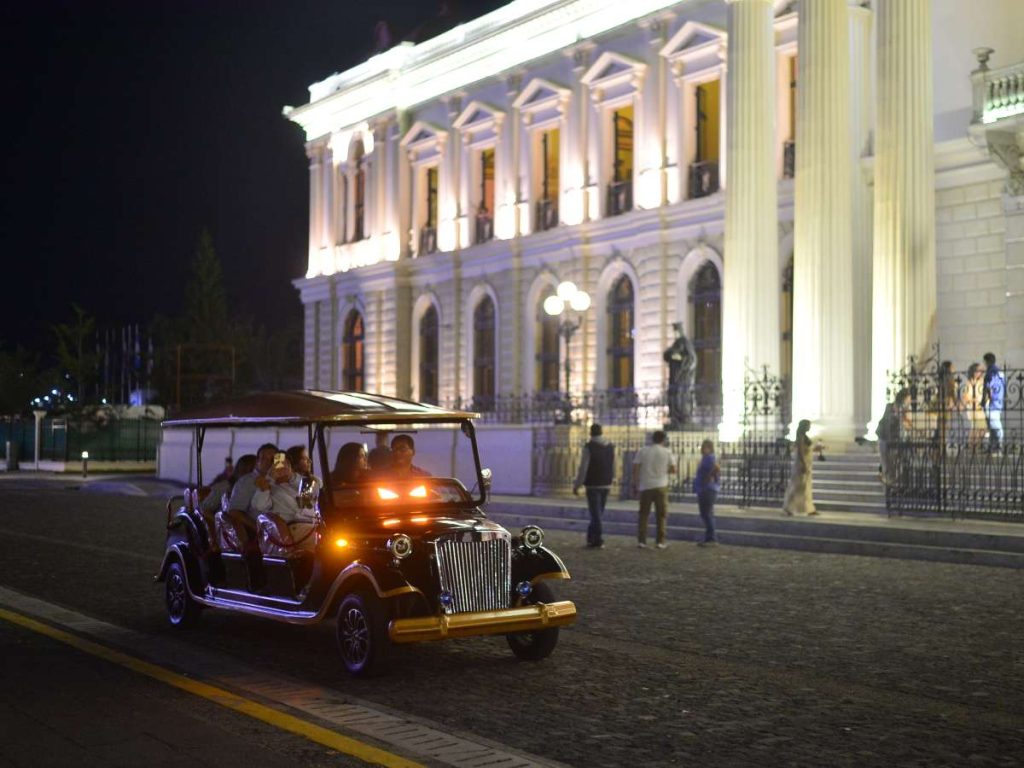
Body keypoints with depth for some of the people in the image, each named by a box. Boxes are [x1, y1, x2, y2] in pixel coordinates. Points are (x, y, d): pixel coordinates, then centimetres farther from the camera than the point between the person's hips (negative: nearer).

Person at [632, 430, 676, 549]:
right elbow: (673, 470, 0)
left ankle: (641, 540, 4)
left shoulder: (642, 451, 1)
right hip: (661, 486, -1)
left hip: (645, 486, 1)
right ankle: (661, 541, 6)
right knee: (661, 515, 7)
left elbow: (635, 468, -3)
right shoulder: (667, 452, 0)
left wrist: (635, 482, 6)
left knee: (643, 514, 8)